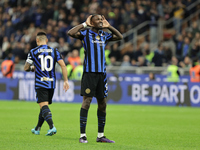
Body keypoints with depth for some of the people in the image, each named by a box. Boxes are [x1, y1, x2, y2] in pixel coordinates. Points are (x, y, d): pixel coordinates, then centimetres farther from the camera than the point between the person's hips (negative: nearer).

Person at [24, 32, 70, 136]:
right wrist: (66, 81, 0)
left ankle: (52, 127, -32)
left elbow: (26, 68, 2)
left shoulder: (33, 52, 0)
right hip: (52, 83, 4)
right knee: (44, 106, 16)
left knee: (44, 106, -11)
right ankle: (37, 129, 29)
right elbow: (63, 65, -2)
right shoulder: (54, 51, 7)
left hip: (40, 83, -4)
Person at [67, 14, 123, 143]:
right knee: (87, 101, -8)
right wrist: (85, 24, -7)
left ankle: (101, 135, 15)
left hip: (102, 73, 6)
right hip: (89, 73, -5)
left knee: (102, 103, 7)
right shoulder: (86, 33, 0)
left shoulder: (104, 35, 15)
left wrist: (108, 26, 15)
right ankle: (83, 135, -5)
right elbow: (71, 33, -15)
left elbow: (120, 37, 24)